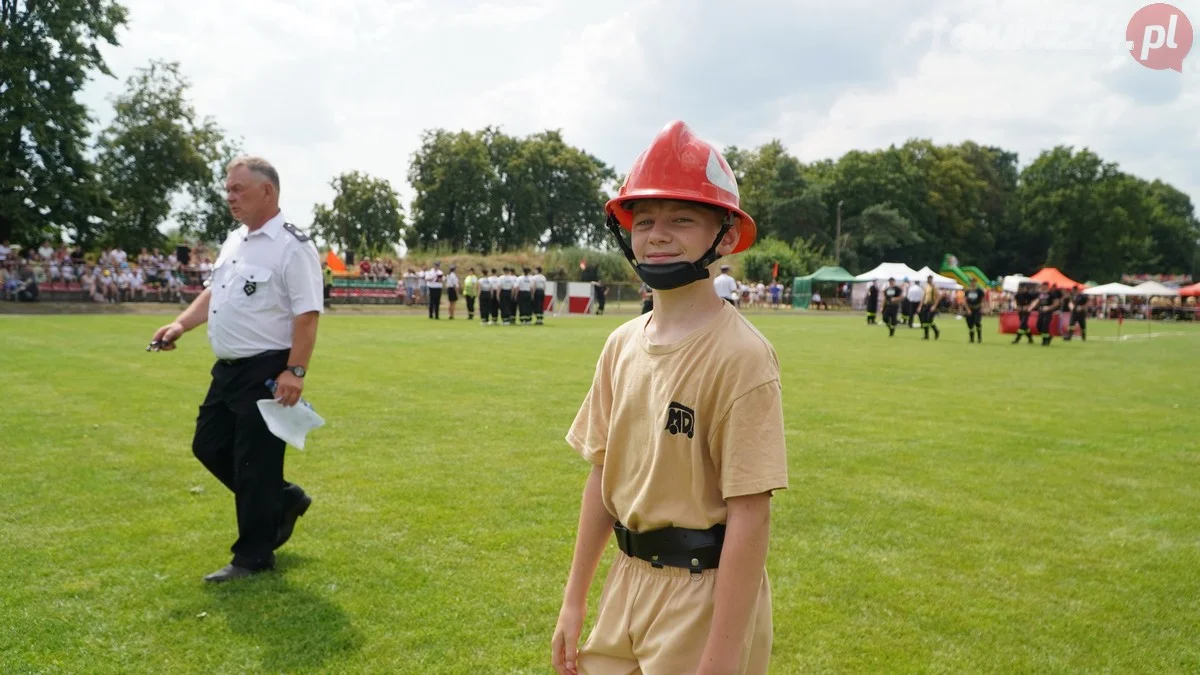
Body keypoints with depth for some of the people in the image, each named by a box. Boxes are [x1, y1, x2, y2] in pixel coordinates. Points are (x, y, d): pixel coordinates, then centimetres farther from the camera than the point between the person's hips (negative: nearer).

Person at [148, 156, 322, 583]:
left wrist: (295, 372, -26)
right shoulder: (234, 241, 13)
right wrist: (181, 324, 8)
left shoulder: (292, 246, -16)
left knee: (254, 462, -2)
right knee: (209, 446, 17)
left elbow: (307, 315, -21)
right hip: (229, 368, 10)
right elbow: (214, 291, 23)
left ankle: (254, 556, 13)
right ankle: (283, 500, 32)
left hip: (266, 371, -10)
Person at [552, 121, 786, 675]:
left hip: (705, 594, -6)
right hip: (628, 583, 6)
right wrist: (574, 602, 11)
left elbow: (750, 512, -20)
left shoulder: (739, 353, -18)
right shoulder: (622, 345, 2)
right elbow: (603, 474, 8)